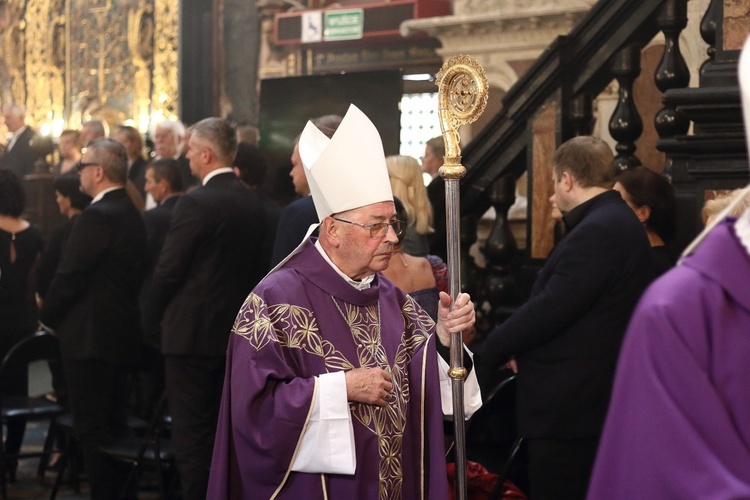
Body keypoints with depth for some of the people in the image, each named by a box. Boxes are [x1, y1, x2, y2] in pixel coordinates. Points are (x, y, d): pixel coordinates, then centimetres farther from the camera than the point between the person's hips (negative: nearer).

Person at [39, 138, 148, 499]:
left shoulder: (97, 216, -18)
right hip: (122, 334, 10)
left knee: (92, 428, -4)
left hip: (90, 337, -9)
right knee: (114, 425, 16)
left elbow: (69, 276, -17)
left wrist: (48, 319, -1)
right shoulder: (130, 213, 11)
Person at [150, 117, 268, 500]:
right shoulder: (252, 202, 5)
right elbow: (254, 265, 9)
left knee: (191, 429, -1)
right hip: (236, 330, 7)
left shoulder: (196, 203, -16)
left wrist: (160, 314, 3)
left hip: (192, 332, -7)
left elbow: (168, 270, -14)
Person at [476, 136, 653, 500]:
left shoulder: (599, 230, -20)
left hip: (568, 408, -11)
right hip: (593, 400, 11)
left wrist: (486, 355, -13)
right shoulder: (615, 221, 13)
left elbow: (549, 308, -23)